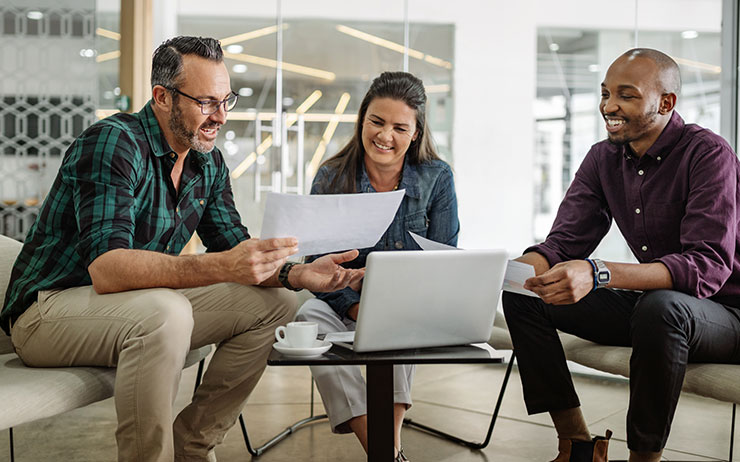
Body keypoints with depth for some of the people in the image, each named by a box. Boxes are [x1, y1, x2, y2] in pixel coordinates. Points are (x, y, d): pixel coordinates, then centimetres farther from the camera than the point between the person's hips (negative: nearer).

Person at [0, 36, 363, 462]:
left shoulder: (209, 163, 4)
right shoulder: (112, 143, -22)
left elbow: (234, 248, 5)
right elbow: (105, 270, -33)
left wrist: (299, 274, -17)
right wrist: (221, 267, -45)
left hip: (148, 309, 8)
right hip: (50, 308, -8)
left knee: (276, 304, -2)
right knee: (164, 313, -38)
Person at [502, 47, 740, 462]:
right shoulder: (604, 158, 4)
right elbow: (564, 244, -1)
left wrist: (598, 274, -44)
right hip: (647, 305, 7)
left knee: (661, 306, -39)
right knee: (522, 296, -7)